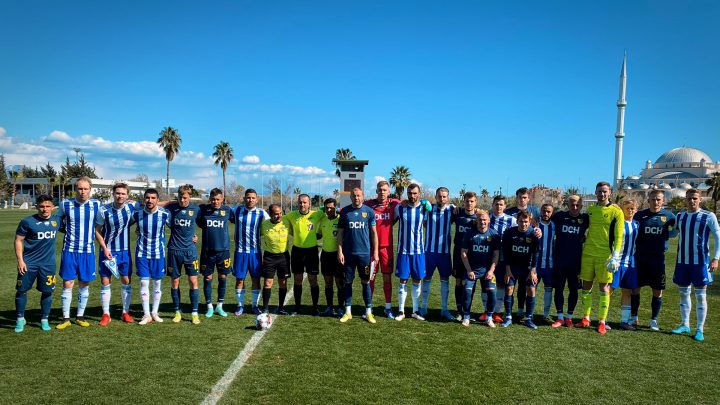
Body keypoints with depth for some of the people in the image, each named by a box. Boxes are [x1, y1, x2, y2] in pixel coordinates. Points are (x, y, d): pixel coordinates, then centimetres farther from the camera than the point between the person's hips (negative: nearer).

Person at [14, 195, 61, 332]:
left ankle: (44, 320, 20)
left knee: (47, 291, 6)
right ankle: (20, 319, 23)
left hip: (48, 263, 2)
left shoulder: (57, 220, 1)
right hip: (28, 263, -2)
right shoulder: (27, 221, -7)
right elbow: (18, 240, -4)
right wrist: (20, 260, -9)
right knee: (21, 290, 5)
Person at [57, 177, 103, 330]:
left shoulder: (96, 205, -1)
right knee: (67, 283, -1)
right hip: (69, 250, -1)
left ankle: (80, 316, 22)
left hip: (88, 251, 1)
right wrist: (68, 230, 3)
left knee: (85, 284, 8)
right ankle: (66, 318, 11)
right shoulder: (65, 204, -2)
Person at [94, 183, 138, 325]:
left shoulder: (131, 208, -7)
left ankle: (125, 312, 19)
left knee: (126, 281, 6)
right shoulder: (104, 210, -11)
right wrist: (105, 248, -12)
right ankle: (106, 314, 12)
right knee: (105, 281, 2)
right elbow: (97, 231, -4)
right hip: (107, 251, -2)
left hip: (124, 251, 2)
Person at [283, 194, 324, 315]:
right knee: (297, 280, 9)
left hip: (312, 250, -1)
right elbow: (282, 219, 13)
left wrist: (317, 235, 3)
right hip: (297, 250, 2)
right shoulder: (291, 215, -2)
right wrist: (296, 235, 8)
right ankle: (297, 306, 20)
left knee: (313, 280, 3)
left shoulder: (316, 214, -6)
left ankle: (315, 307, 14)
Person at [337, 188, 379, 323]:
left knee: (366, 282, 5)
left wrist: (375, 252, -1)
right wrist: (340, 251, -2)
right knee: (348, 282, 8)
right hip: (348, 253, 1)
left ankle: (368, 312, 14)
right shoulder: (344, 211, 4)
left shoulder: (369, 211, 1)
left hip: (365, 253, -1)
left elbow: (374, 233, 3)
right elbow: (340, 233, 5)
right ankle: (348, 312, 18)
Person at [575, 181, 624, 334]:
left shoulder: (616, 212, -4)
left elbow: (619, 237, -7)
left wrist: (615, 256, -15)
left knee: (604, 287, 0)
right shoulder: (590, 210, 10)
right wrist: (583, 246, 12)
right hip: (588, 253, 4)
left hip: (605, 255, -4)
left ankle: (602, 322, 8)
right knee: (586, 286, 8)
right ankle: (586, 319, 19)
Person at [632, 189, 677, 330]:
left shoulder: (668, 216, -1)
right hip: (640, 257, 0)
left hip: (658, 258, 0)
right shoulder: (639, 215, 0)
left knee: (658, 290, 5)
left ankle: (654, 320, 19)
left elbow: (676, 230, 14)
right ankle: (634, 317, 18)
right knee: (635, 287, 4)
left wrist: (663, 236, -2)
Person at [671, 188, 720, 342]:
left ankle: (700, 329, 10)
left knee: (700, 295, 2)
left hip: (700, 261, -4)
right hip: (682, 260, 4)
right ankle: (685, 325, 24)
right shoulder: (680, 216, 6)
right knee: (683, 293, 12)